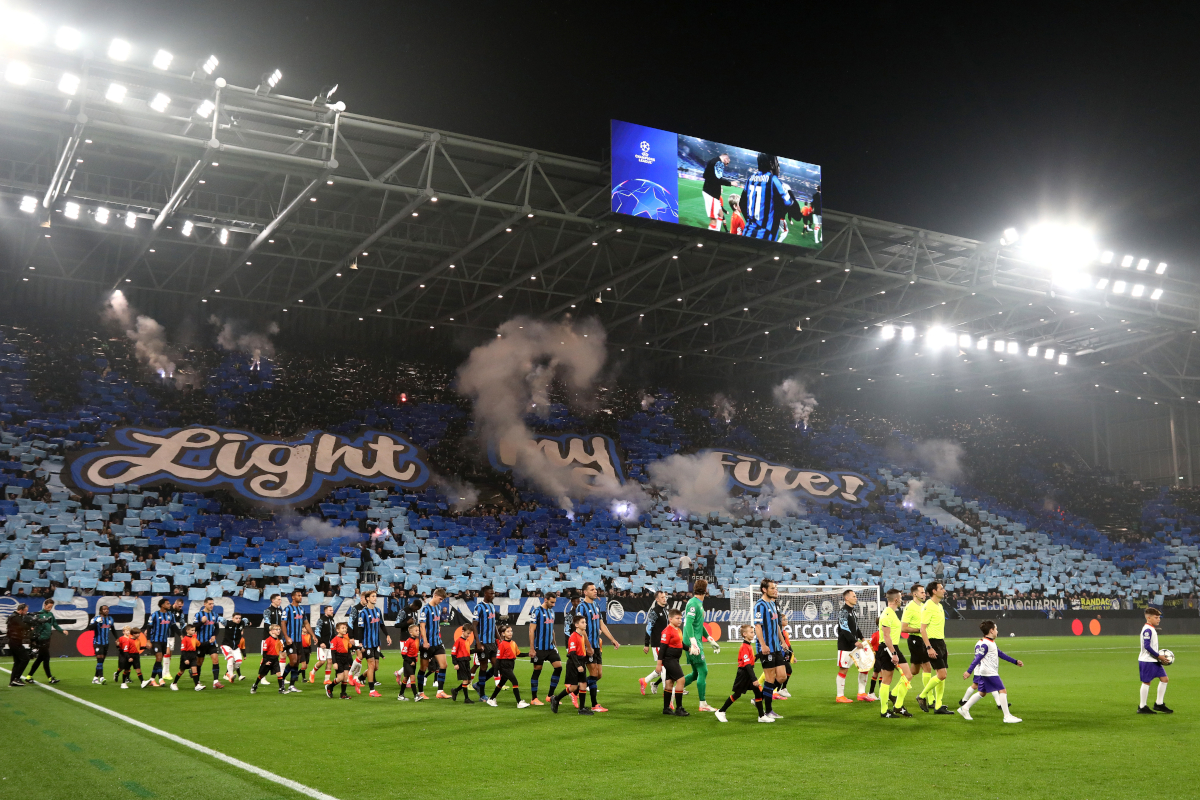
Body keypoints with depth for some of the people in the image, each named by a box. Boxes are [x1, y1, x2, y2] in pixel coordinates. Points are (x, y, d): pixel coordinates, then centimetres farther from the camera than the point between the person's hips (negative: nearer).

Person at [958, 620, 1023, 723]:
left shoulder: (991, 643, 17)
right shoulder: (984, 644, -16)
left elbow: (1001, 654, 25)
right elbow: (977, 658, -22)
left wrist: (1015, 662, 29)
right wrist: (969, 671, -25)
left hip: (983, 673, 11)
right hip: (989, 673, -11)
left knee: (982, 693, 17)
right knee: (1003, 691, -7)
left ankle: (964, 708, 19)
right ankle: (1007, 716, -4)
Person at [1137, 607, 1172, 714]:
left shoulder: (1152, 629, 15)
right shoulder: (1147, 629, -17)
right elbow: (1147, 646, -22)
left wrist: (1160, 656, 14)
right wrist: (1159, 656, -19)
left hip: (1154, 661, 10)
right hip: (1147, 660, -10)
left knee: (1164, 678, 8)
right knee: (1146, 682, -4)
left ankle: (1159, 704, 14)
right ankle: (1142, 707, 3)